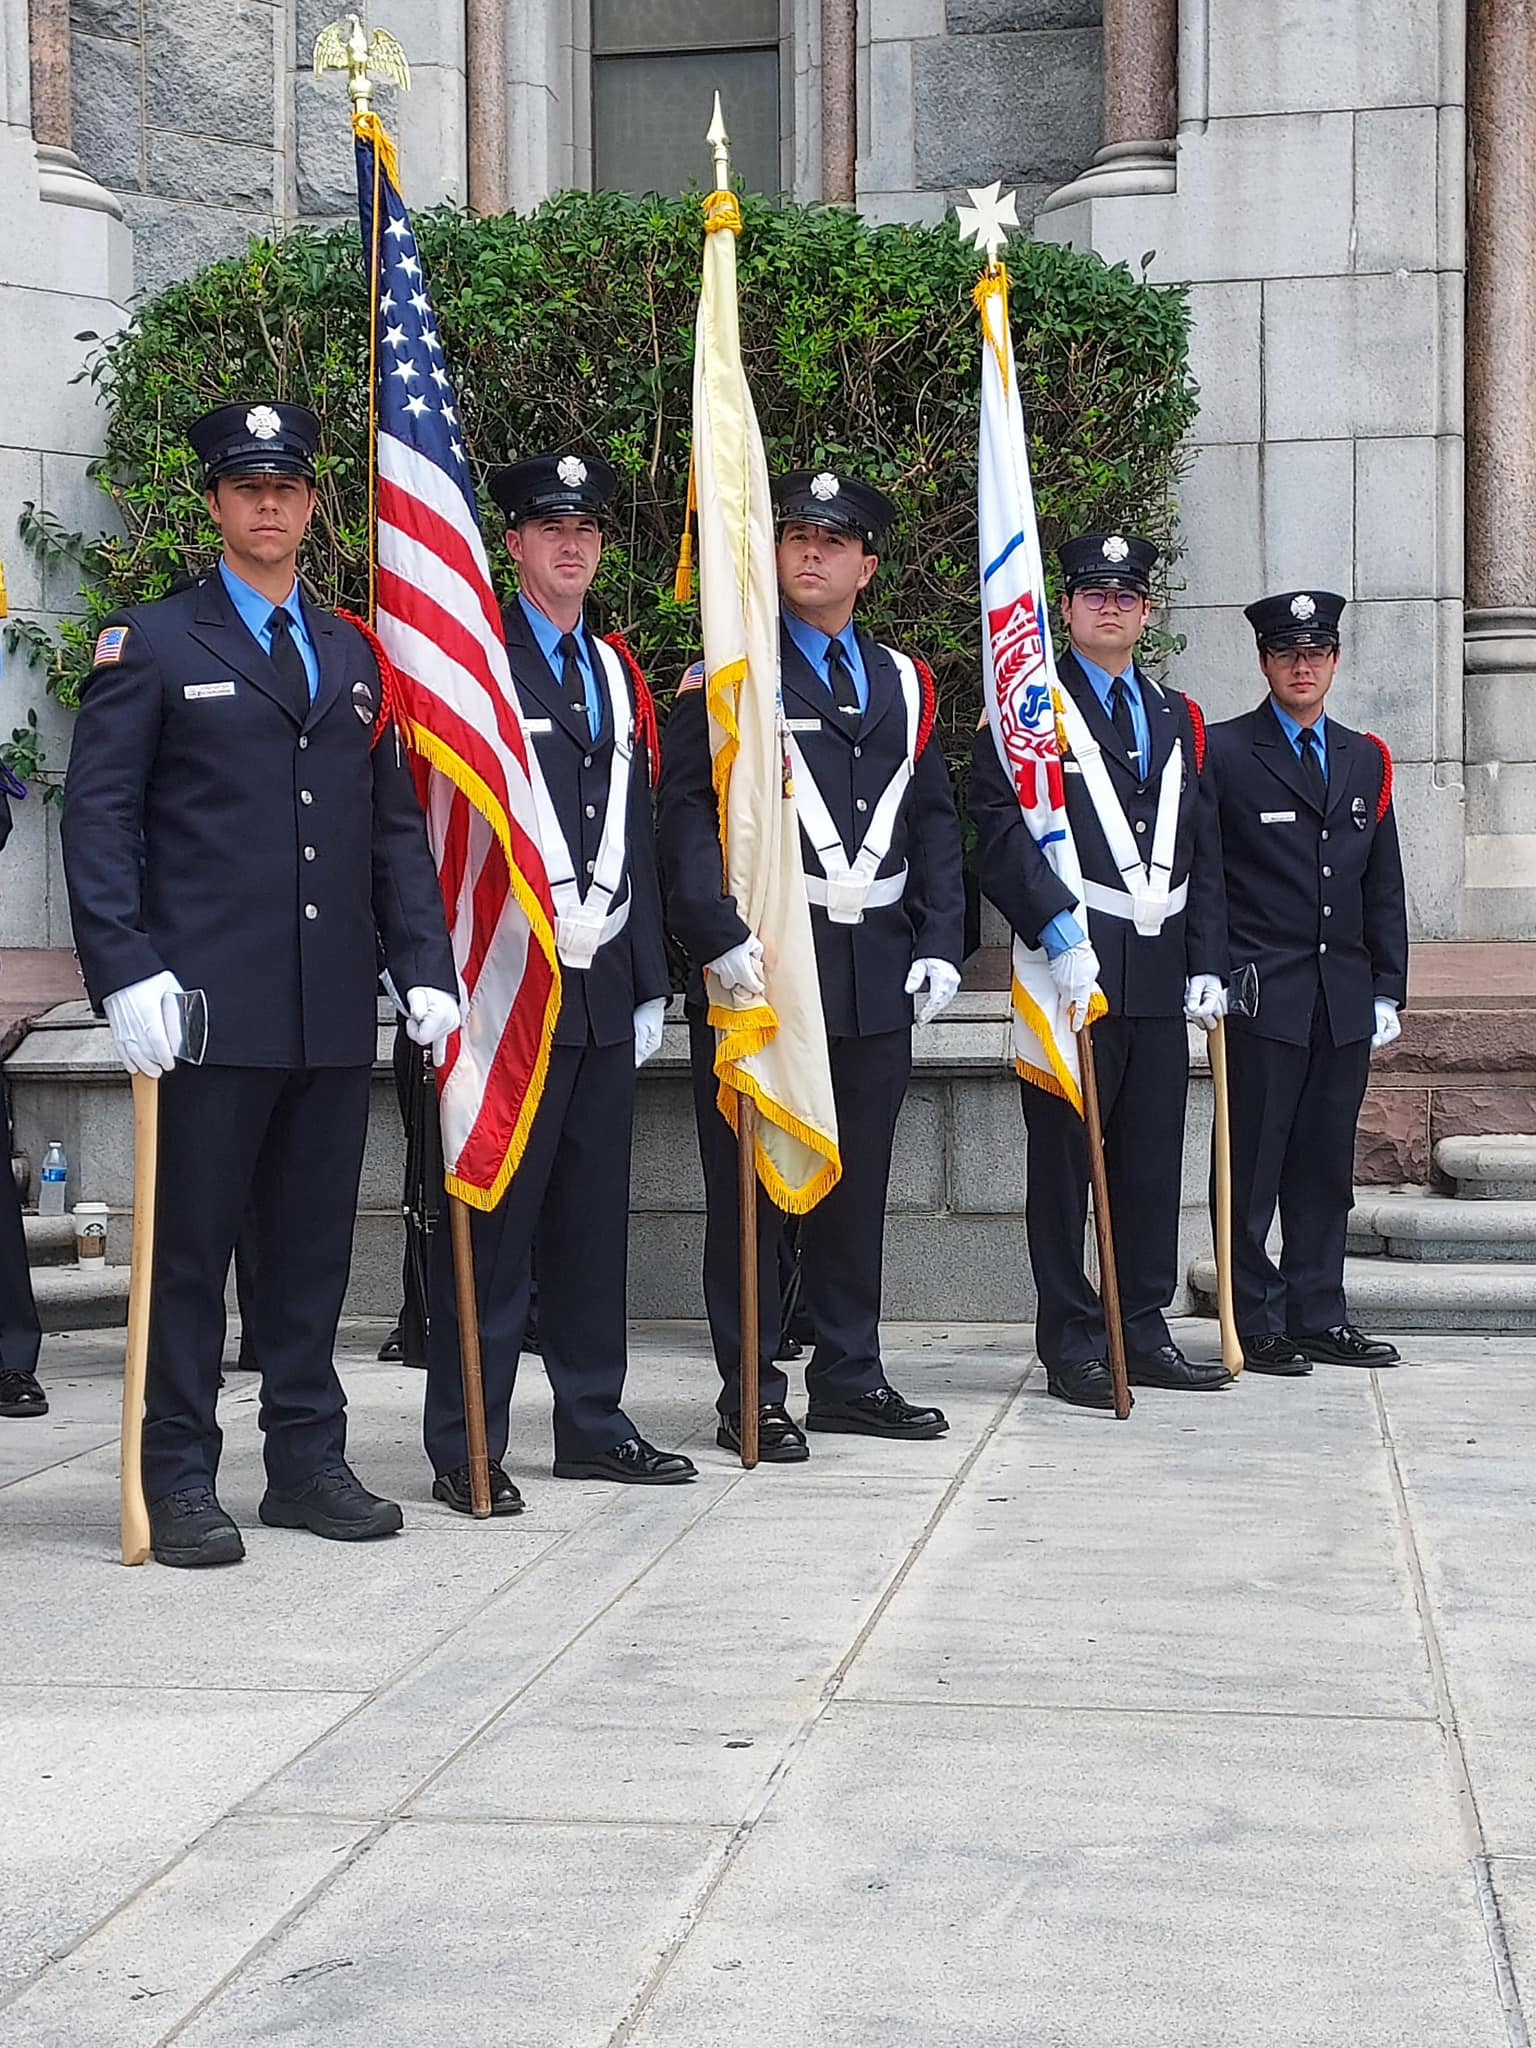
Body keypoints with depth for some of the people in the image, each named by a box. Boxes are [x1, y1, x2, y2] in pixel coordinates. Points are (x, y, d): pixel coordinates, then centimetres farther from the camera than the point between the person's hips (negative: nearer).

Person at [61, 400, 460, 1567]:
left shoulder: (354, 655, 18)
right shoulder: (151, 644, 3)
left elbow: (395, 824, 16)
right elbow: (100, 819, -3)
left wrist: (427, 966, 6)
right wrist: (125, 974, -14)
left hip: (337, 1011, 4)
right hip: (209, 1006, -4)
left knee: (314, 1247, 10)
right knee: (191, 1247, 1)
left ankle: (308, 1461, 19)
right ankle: (180, 1480, 8)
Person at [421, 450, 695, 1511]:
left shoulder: (618, 673, 18)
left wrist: (650, 980, 16)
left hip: (606, 987, 7)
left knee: (595, 1214, 10)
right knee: (495, 1217, -5)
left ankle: (593, 1422, 19)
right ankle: (467, 1446, 0)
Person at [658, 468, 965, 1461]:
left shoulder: (905, 684, 15)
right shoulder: (727, 672, -1)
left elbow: (936, 822, 15)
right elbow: (686, 810, -9)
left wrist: (939, 945, 5)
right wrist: (718, 935, -20)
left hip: (876, 974, 5)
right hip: (758, 967, -5)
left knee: (859, 1183, 11)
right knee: (750, 1187, 0)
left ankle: (849, 1376, 22)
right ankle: (750, 1395, 7)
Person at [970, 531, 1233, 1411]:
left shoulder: (1178, 718, 17)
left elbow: (1202, 850, 17)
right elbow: (1002, 831, -12)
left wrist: (1206, 964, 8)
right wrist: (1061, 935, -21)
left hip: (1162, 974, 6)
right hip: (1073, 967, -5)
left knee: (1153, 1158, 9)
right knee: (1065, 1160, -1)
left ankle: (1144, 1332, 17)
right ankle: (1073, 1345, 4)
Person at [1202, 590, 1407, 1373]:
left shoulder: (1365, 759, 15)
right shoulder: (1222, 752, -2)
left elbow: (1383, 889, 15)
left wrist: (1387, 992, 11)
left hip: (1345, 1005, 5)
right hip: (1262, 999, -5)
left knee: (1325, 1169, 10)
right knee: (1253, 1170, -1)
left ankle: (1318, 1317, 18)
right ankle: (1257, 1324, 6)